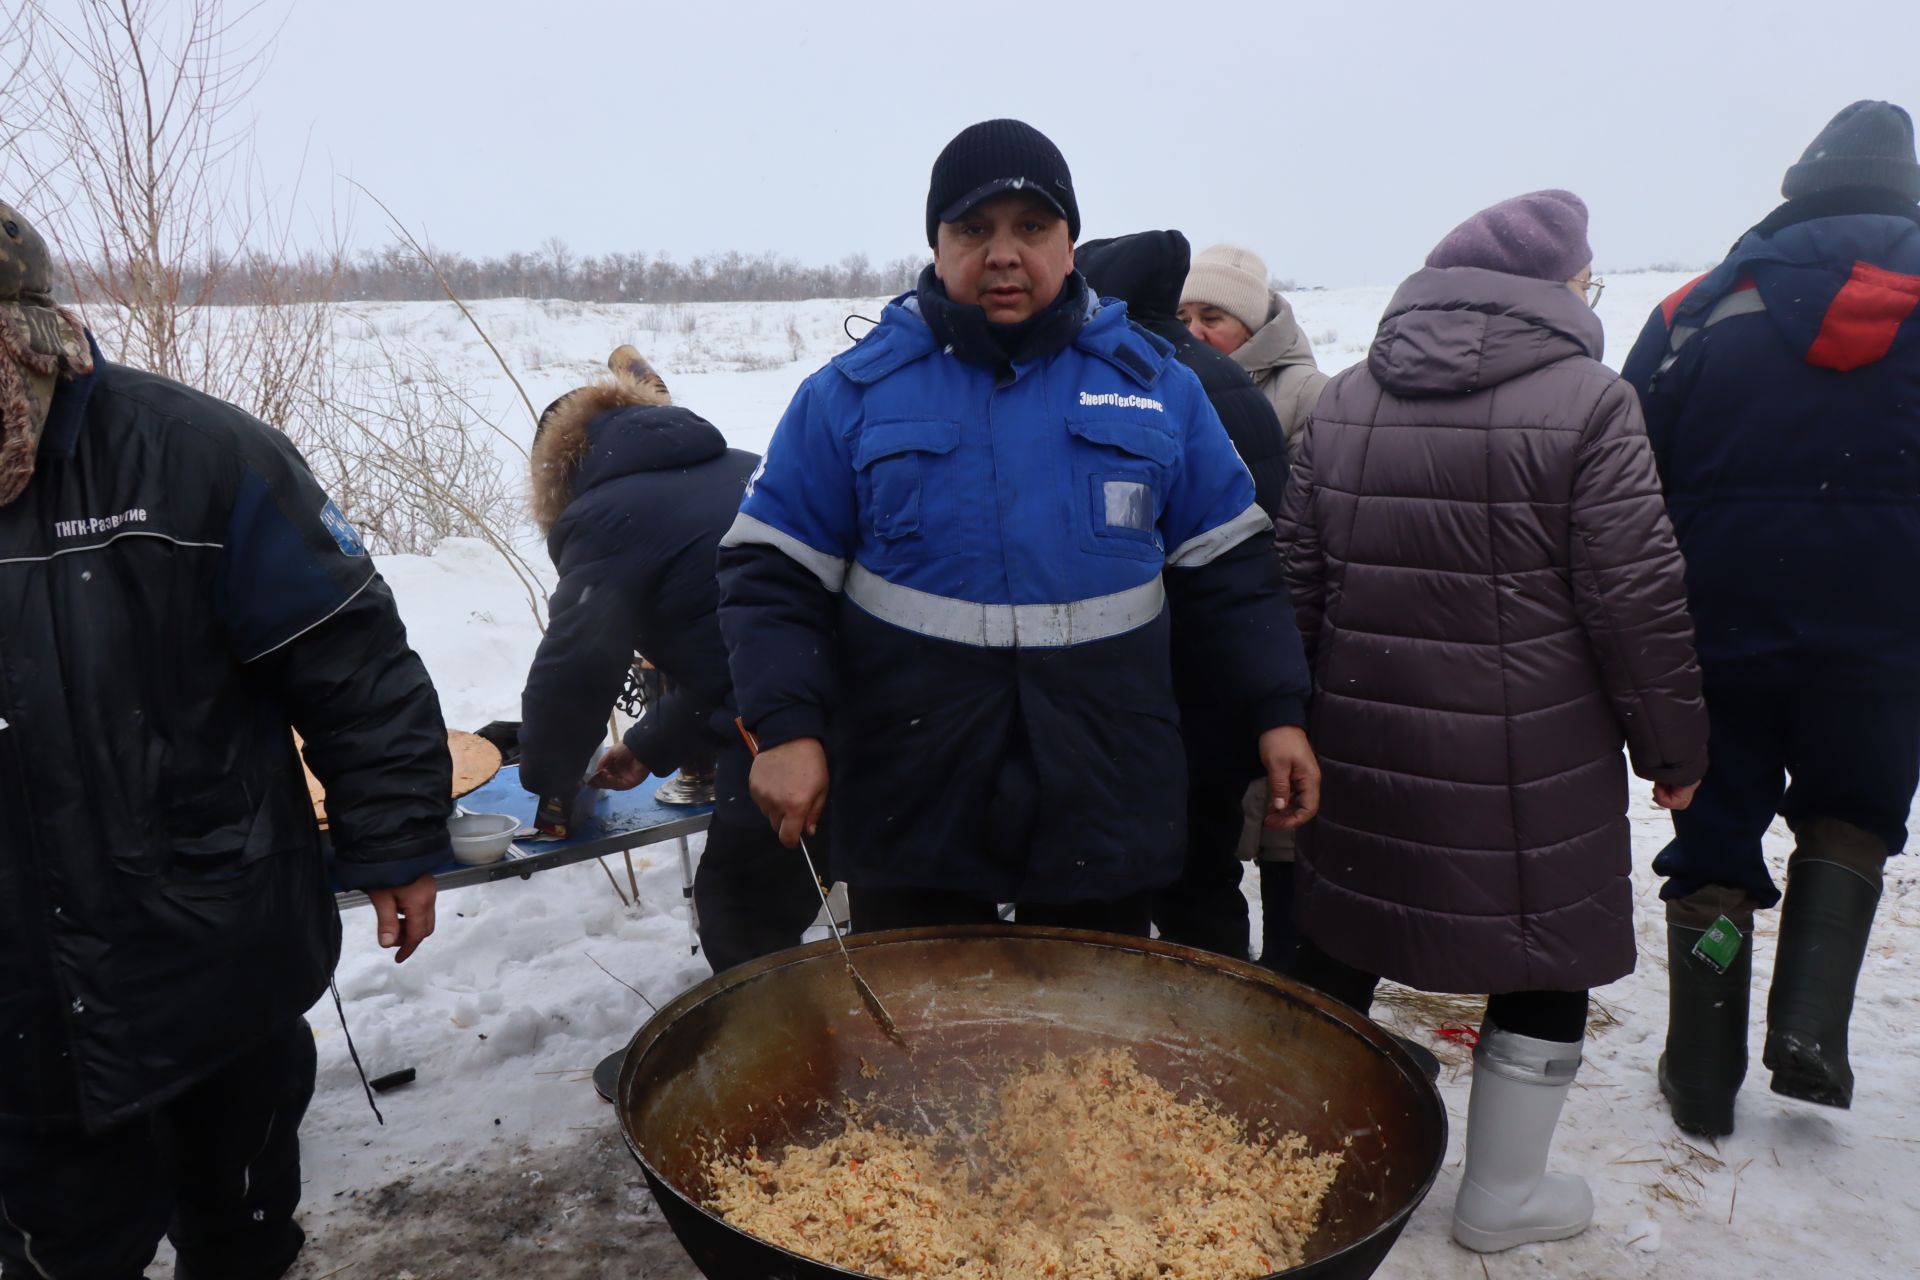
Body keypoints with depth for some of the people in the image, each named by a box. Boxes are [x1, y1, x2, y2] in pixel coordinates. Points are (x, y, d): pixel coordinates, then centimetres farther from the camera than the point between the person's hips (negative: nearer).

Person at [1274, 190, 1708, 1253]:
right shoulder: (1586, 401, -10)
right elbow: (1636, 597, -10)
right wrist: (1671, 742, 2)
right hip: (1528, 755, -4)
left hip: (1360, 737, 5)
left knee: (1336, 947, 17)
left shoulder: (1346, 399, 5)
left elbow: (1295, 577, 7)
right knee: (1546, 961, 14)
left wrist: (1297, 719, 16)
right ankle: (1501, 1196, 27)